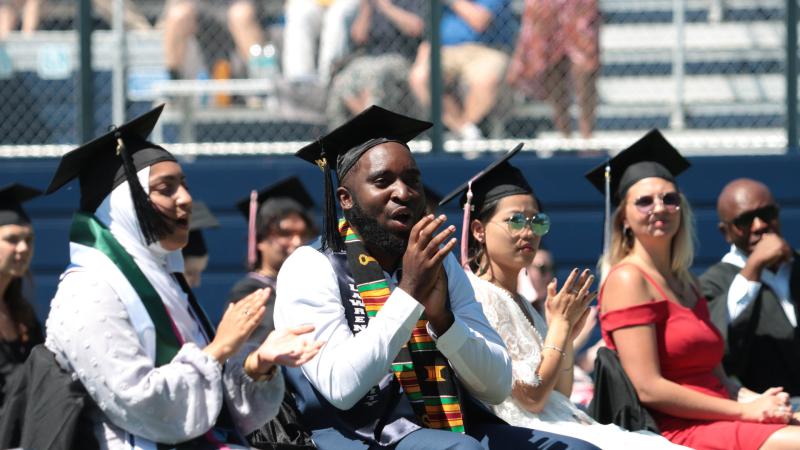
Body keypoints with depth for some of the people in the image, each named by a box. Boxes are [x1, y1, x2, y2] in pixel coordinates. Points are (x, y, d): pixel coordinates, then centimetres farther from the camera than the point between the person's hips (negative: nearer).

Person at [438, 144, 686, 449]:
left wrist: (567, 335, 7)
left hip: (565, 424, 9)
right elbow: (530, 397, -14)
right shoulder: (476, 297, -8)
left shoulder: (520, 304, 19)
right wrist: (560, 323, -4)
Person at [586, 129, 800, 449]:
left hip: (719, 422, 8)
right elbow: (649, 389, -12)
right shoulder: (628, 280, -3)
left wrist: (759, 401, -2)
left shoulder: (686, 284, 22)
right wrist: (745, 410, -11)